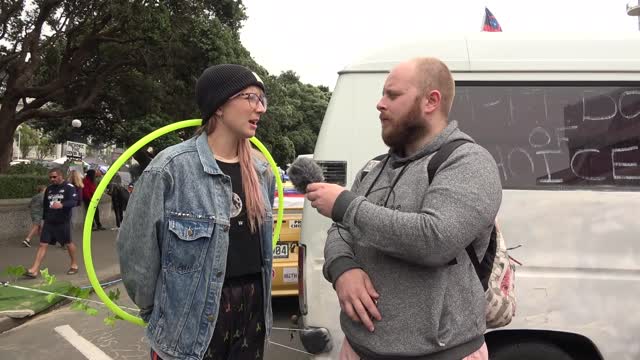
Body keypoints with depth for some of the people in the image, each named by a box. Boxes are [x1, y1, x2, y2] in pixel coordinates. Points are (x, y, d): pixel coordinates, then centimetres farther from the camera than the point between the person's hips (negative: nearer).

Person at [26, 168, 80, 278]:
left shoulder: (69, 187, -8)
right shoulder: (49, 188, 11)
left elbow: (74, 201, -21)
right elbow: (45, 205, 21)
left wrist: (62, 205, -39)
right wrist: (44, 218, 21)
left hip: (63, 222, -5)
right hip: (49, 222, 5)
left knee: (68, 243, 9)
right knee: (43, 245, -2)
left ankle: (74, 265, 28)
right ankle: (34, 270, -4)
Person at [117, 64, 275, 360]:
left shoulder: (262, 170, 4)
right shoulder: (171, 168, -16)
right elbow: (136, 247, -10)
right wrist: (155, 312, 1)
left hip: (253, 309, 6)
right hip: (191, 323, -5)